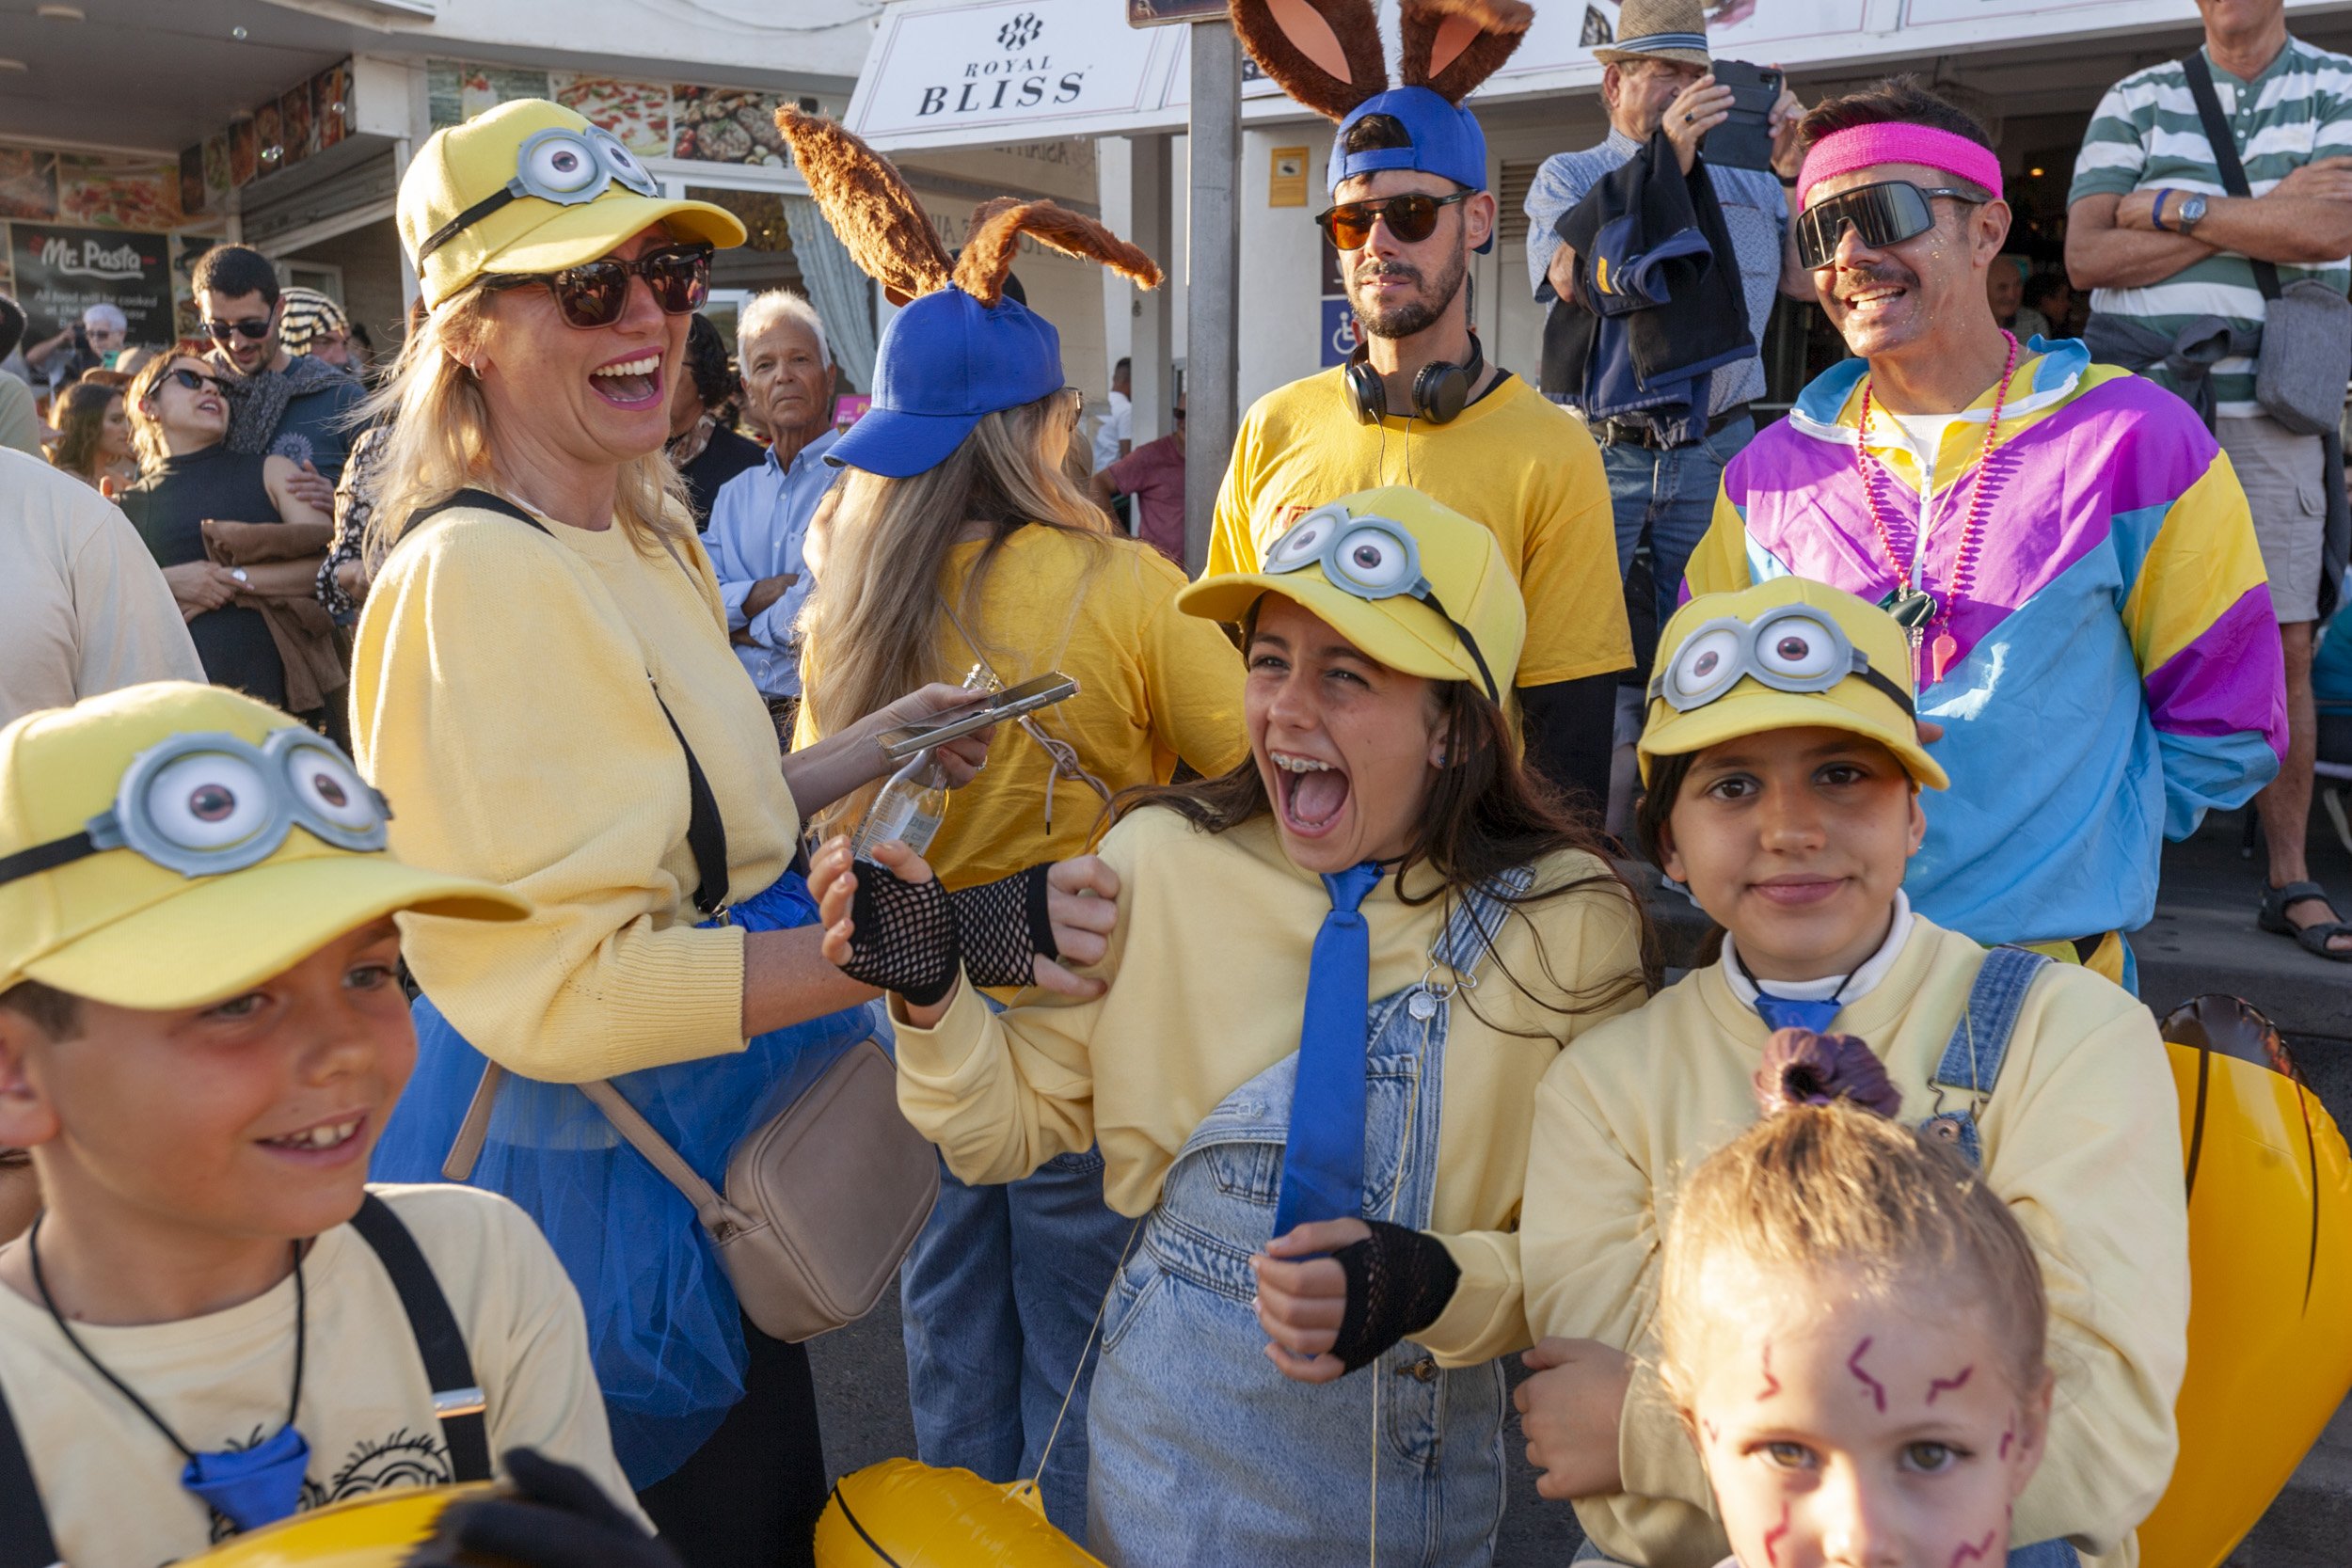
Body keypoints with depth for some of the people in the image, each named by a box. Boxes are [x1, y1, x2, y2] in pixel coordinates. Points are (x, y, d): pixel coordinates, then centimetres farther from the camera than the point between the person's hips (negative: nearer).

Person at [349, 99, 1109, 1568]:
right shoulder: (473, 573, -23)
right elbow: (563, 982, -29)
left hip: (721, 1157, 9)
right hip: (600, 1172, -9)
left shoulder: (647, 535, 8)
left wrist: (881, 745, 4)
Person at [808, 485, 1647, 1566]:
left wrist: (1434, 1286, -26)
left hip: (1416, 1469, 0)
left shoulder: (1569, 922, -14)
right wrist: (930, 992, -19)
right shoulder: (1158, 861, -11)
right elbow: (1014, 1125, -2)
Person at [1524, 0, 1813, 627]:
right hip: (1600, 451, -2)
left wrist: (1796, 171, -9)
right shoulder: (1566, 176, 6)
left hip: (1717, 451, 3)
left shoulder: (1750, 183, 14)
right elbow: (1578, 281, -14)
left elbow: (1807, 283, 3)